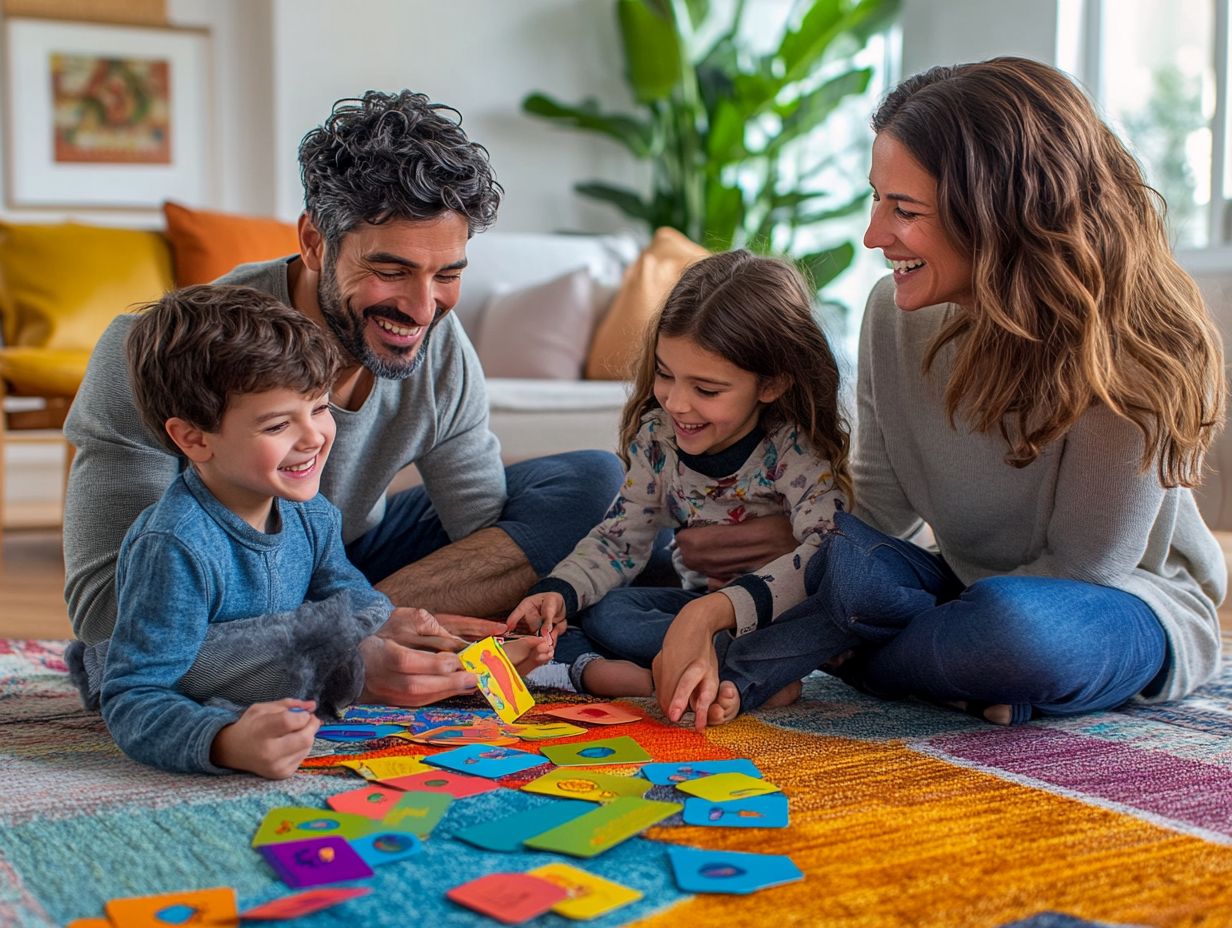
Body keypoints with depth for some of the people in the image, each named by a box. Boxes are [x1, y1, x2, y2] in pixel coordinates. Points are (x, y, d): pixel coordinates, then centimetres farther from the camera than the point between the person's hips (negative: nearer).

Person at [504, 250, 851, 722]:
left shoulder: (796, 448, -21)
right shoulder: (657, 436, -7)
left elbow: (825, 552, -35)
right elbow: (619, 539, 0)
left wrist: (715, 610, -49)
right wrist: (559, 592, -22)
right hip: (702, 602, 5)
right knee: (601, 613, -19)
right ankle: (765, 677, -28)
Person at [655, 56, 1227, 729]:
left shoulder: (1132, 344, -26)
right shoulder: (895, 312, -10)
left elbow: (1084, 567, -19)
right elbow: (875, 516, -9)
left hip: (1137, 606, -4)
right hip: (968, 590, 5)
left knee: (1014, 624, -38)